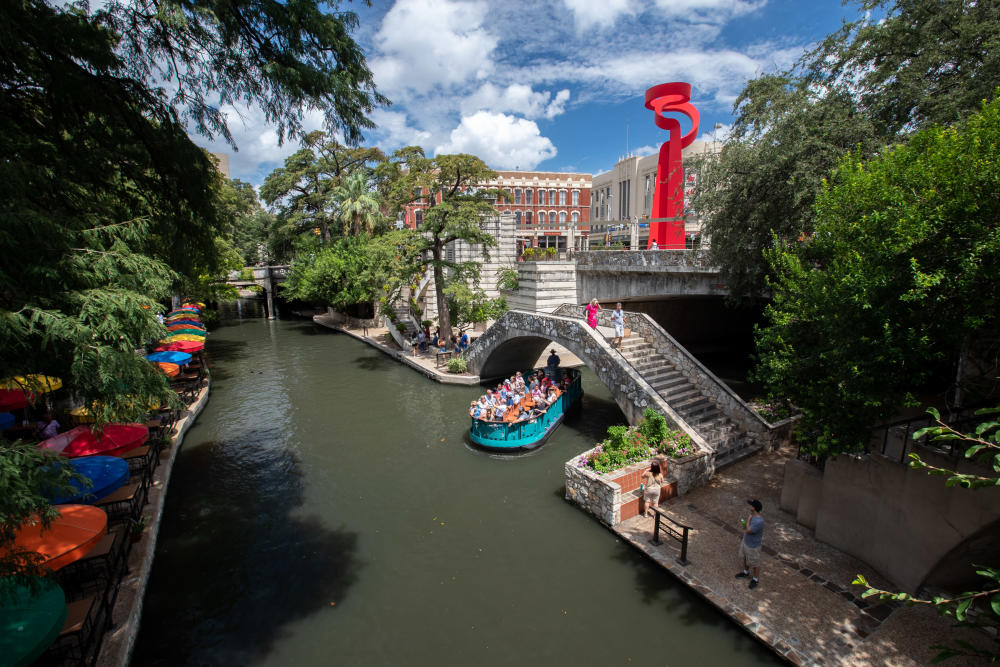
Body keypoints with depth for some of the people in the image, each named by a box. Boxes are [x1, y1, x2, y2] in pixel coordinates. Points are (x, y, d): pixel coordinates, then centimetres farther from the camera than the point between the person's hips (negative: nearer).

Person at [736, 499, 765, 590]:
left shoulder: (759, 521, -38)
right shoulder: (752, 515, -10)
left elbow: (748, 531, -30)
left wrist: (748, 519, -23)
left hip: (753, 546, -8)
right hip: (745, 542, 8)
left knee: (754, 564, 16)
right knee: (745, 558, 27)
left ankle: (755, 579, 38)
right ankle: (746, 572, 49)